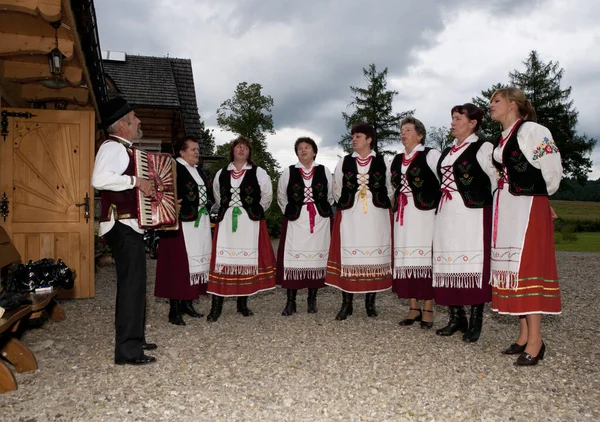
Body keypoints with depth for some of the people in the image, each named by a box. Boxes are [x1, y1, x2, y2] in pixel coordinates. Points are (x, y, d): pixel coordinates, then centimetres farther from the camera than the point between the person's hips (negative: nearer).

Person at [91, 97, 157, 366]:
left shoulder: (125, 149, 17)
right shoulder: (112, 147, -13)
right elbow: (99, 179, -31)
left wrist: (148, 187, 16)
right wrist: (136, 181, -26)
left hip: (129, 225, 11)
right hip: (122, 226, -11)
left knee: (134, 282, 16)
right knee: (132, 284, -9)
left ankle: (133, 339, 28)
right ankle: (127, 350, -2)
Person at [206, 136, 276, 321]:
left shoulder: (258, 172, 1)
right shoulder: (221, 173, 9)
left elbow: (267, 195, 8)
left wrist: (257, 212, 9)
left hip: (250, 223, -1)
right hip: (226, 222, 2)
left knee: (247, 260, 2)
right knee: (222, 260, -3)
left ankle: (242, 303, 15)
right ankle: (217, 305, 2)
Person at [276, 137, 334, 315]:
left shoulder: (324, 171, 7)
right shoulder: (288, 171, 6)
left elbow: (330, 197, 13)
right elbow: (281, 197, 14)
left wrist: (323, 211, 11)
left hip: (320, 222, 1)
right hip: (295, 222, 0)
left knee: (316, 258, 3)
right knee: (293, 259, -4)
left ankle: (312, 300, 15)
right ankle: (291, 301, 4)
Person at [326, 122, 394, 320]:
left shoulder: (383, 162, 4)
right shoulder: (344, 162, 7)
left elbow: (390, 189, 9)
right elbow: (336, 191, 13)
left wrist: (379, 203, 7)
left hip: (377, 217, 0)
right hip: (350, 217, 1)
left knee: (375, 257, 3)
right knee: (348, 257, -2)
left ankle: (370, 302, 14)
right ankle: (346, 304, 5)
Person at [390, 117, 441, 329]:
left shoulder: (431, 155, -2)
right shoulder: (396, 160, 18)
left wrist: (437, 205, -11)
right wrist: (397, 204, 15)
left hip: (424, 213, -6)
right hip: (403, 215, 6)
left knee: (425, 258, -4)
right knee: (406, 260, 5)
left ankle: (428, 310, 4)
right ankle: (414, 308, 14)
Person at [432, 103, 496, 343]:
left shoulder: (484, 148, -1)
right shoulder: (447, 152, 20)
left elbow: (497, 181, -3)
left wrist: (483, 202, -2)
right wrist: (442, 202, 16)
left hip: (473, 215, -6)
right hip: (447, 216, 7)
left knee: (474, 265, -4)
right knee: (449, 266, 5)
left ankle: (475, 321, 5)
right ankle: (456, 317, 16)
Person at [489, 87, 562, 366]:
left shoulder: (531, 131, -9)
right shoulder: (503, 139, 15)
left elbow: (552, 171, -8)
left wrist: (539, 196, 6)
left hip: (529, 208, -8)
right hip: (506, 211, 8)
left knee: (526, 267, -9)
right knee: (511, 268, 8)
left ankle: (535, 341, -2)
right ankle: (524, 336, 16)